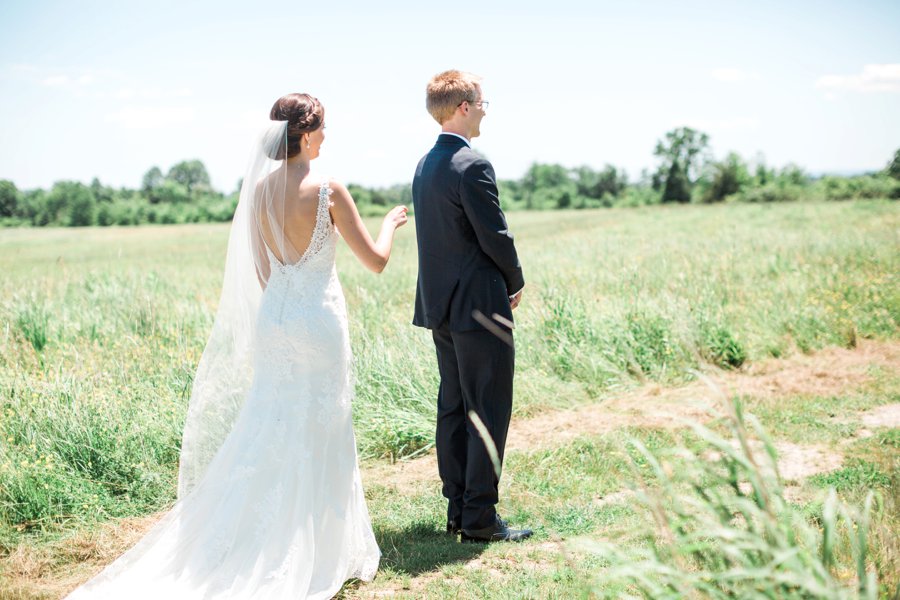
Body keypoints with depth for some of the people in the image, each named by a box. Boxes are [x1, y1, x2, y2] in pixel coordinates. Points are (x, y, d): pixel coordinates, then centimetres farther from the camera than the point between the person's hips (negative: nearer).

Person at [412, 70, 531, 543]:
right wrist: (515, 282, 2)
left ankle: (457, 510, 19)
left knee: (453, 409, 12)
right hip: (480, 306, -9)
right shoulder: (473, 166, -16)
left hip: (439, 305, 9)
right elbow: (495, 236, -17)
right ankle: (480, 517, 1)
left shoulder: (425, 165, 12)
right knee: (488, 414, -2)